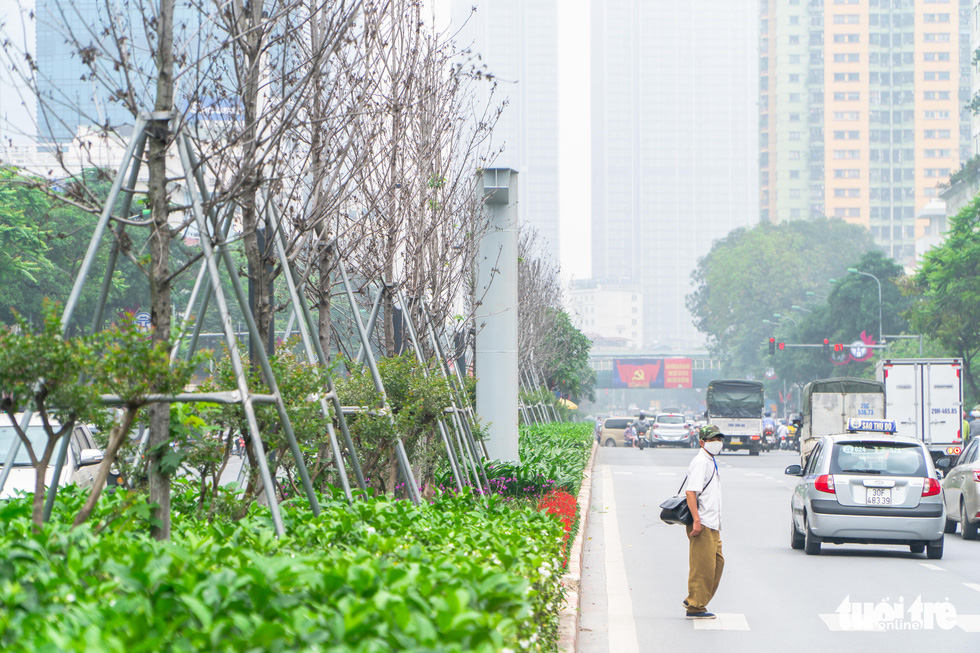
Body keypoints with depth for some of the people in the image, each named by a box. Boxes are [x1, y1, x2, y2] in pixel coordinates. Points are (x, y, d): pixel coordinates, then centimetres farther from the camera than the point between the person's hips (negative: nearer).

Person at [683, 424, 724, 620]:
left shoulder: (710, 462, 19)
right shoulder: (700, 462, -12)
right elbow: (690, 491, -21)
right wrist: (697, 520, -27)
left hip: (712, 525, 10)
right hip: (703, 525, -10)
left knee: (717, 562, 12)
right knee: (703, 566, -7)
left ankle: (694, 602, 19)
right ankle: (695, 607, -1)